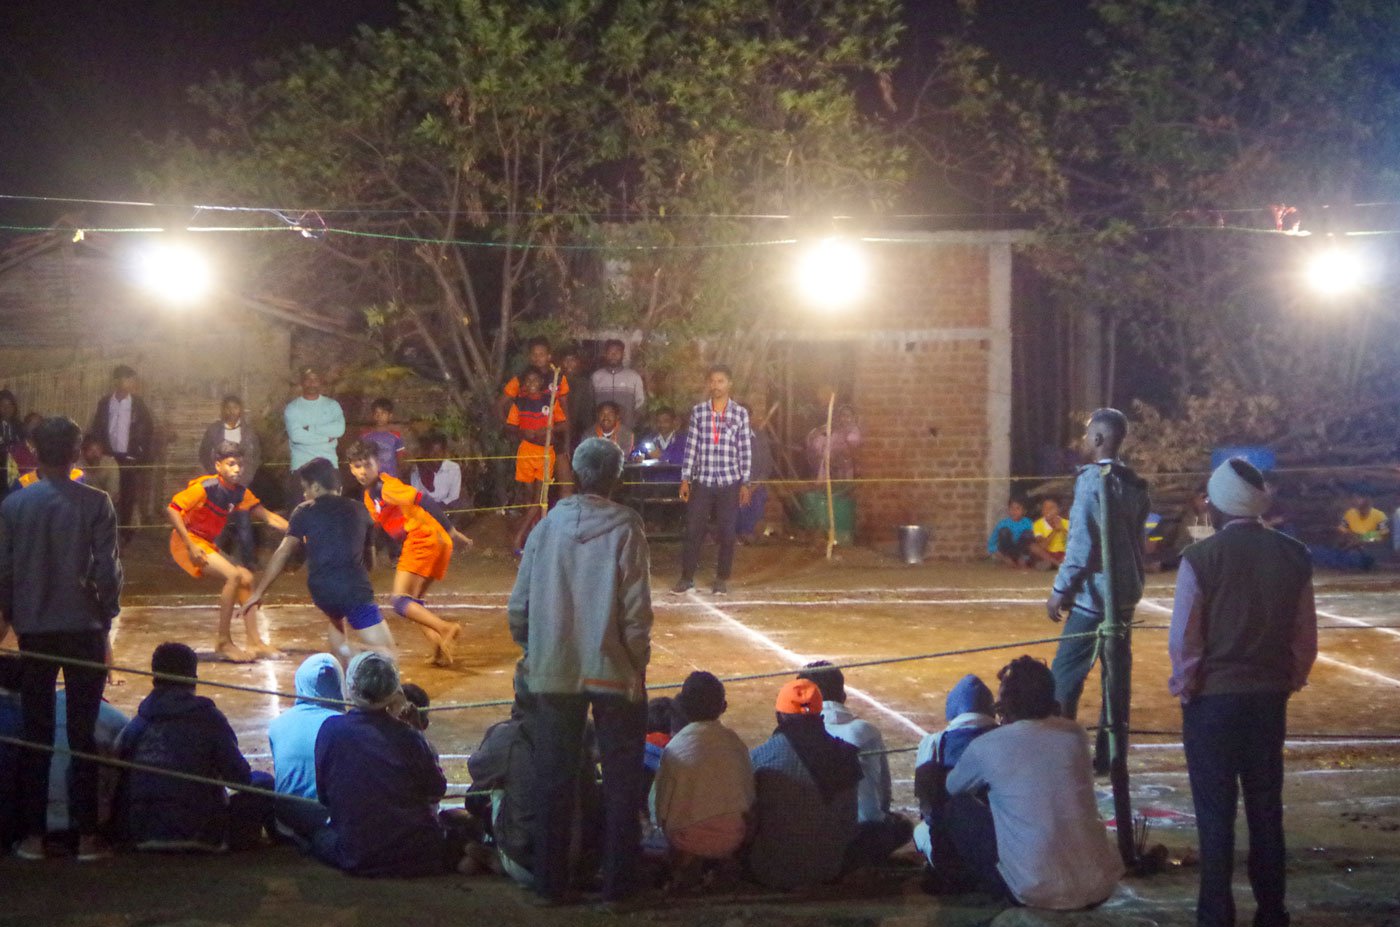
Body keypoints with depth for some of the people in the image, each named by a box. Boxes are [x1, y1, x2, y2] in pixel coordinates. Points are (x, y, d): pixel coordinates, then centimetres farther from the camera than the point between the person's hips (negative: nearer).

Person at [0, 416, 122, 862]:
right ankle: (86, 834, 4)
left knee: (36, 733, 9)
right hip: (84, 628, -2)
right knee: (83, 734, 4)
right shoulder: (95, 503, -8)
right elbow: (107, 569, -10)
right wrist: (106, 615, 4)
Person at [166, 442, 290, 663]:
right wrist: (191, 546, -25)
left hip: (208, 544, 9)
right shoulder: (205, 486, -20)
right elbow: (172, 510, -22)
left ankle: (254, 641, 8)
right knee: (233, 575, -22)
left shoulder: (239, 493, 2)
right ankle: (223, 642, -14)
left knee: (245, 578, 5)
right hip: (187, 540, -9)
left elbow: (267, 516, 5)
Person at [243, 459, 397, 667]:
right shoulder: (358, 510, 19)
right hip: (355, 588, -1)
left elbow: (283, 553, 6)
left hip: (322, 591, 2)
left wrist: (258, 592, 11)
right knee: (386, 652, -1)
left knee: (336, 620, 37)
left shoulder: (305, 512, 12)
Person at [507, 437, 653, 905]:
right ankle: (617, 880, 10)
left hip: (555, 670, 3)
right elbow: (636, 609, -11)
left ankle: (550, 880, 15)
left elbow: (519, 604, 3)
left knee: (553, 778, 12)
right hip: (613, 672, -3)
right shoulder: (625, 528, -8)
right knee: (621, 780, 8)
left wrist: (532, 650, 17)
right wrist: (637, 664, 0)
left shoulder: (548, 525, 0)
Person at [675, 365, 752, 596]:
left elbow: (745, 450, 2)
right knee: (693, 530, -1)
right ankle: (687, 577, 8)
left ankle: (722, 578, 15)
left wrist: (745, 483, -1)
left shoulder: (740, 413, 0)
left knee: (726, 532, 4)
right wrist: (685, 478, 1)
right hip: (702, 481, 1)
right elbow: (691, 446, 5)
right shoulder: (698, 411, 3)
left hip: (730, 482, -1)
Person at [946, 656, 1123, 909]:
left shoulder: (986, 746, -4)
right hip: (1101, 888, 5)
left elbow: (952, 787, 19)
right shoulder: (1075, 734, 6)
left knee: (960, 807, 15)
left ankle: (1007, 892, 13)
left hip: (1038, 893, -5)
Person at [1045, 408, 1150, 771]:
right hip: (1126, 597, 9)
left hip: (1095, 595, -9)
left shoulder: (1093, 480, -14)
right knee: (1117, 676, 11)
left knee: (1066, 674, -5)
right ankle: (1109, 756, 14)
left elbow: (1082, 543, -17)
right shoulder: (1134, 484, 11)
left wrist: (1061, 588, -11)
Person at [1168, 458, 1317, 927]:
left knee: (1216, 810, 5)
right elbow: (1305, 636, 3)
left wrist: (1186, 686, 1)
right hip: (1270, 697, 4)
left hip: (1213, 698, -4)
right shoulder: (1293, 556, -1)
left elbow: (1183, 639, -13)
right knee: (1267, 806, 14)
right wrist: (1289, 681, 16)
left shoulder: (1201, 558, -14)